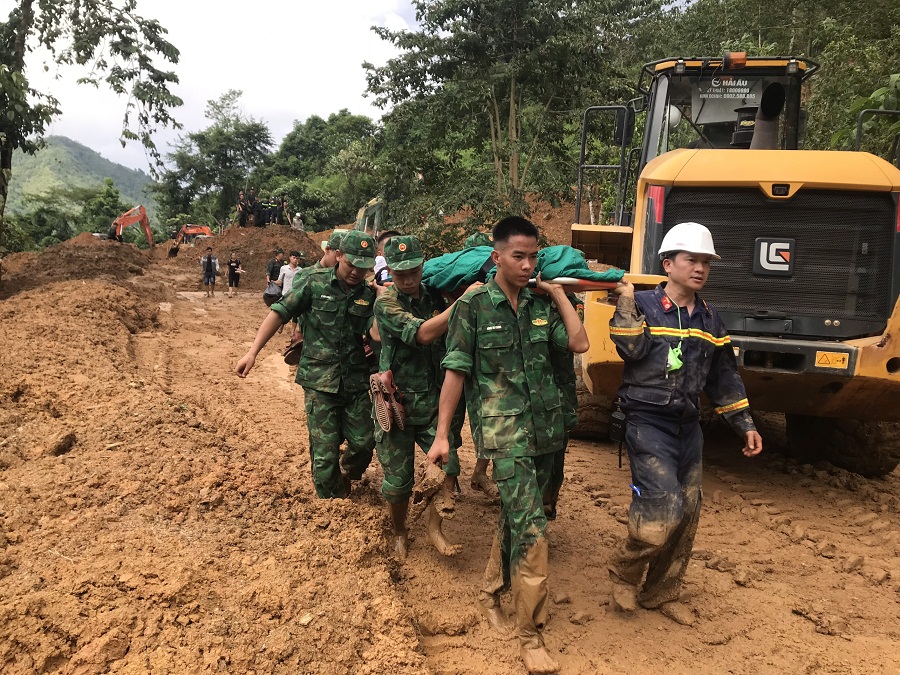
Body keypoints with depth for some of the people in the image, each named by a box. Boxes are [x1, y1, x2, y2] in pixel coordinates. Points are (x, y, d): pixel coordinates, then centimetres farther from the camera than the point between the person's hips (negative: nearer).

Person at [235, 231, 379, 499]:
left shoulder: (369, 294, 3)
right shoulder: (315, 282, -5)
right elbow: (279, 313, -6)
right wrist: (252, 353, -12)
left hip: (356, 382, 3)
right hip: (320, 382, -3)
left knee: (364, 443, 6)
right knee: (325, 451, 0)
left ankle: (347, 476, 40)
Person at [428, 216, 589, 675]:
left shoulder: (542, 304, 7)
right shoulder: (473, 306, -6)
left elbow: (579, 343, -3)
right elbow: (455, 372, -6)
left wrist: (558, 293, 0)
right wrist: (441, 435, -7)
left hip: (545, 428, 5)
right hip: (504, 431, -5)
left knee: (514, 518, 16)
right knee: (531, 527, -10)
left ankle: (490, 592, 36)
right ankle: (530, 635, 2)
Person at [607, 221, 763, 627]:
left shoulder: (709, 320, 12)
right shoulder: (644, 305, -6)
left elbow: (724, 377, 17)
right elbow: (633, 350, -22)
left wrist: (745, 425, 14)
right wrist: (626, 303, -26)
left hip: (689, 426, 7)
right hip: (648, 422, -7)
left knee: (687, 515, 10)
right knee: (663, 509, -17)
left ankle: (661, 593, 28)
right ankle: (624, 572, 10)